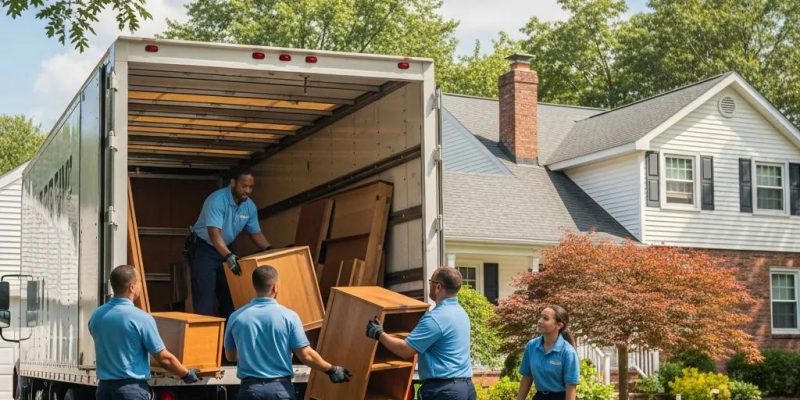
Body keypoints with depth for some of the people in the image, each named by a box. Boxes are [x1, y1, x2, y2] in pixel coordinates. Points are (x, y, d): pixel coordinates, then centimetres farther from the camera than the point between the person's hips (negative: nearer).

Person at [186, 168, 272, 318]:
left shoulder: (250, 207, -3)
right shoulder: (217, 200, -26)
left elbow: (255, 233, 10)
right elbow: (214, 233, -35)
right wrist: (229, 256, -47)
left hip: (225, 250, 7)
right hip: (203, 249, -7)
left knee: (229, 294, 9)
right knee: (205, 297, -13)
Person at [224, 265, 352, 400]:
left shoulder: (236, 318, -2)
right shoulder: (288, 316, -7)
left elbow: (230, 356, 12)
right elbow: (306, 355, -5)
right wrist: (331, 370, 10)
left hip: (250, 388, 1)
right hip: (280, 388, -1)